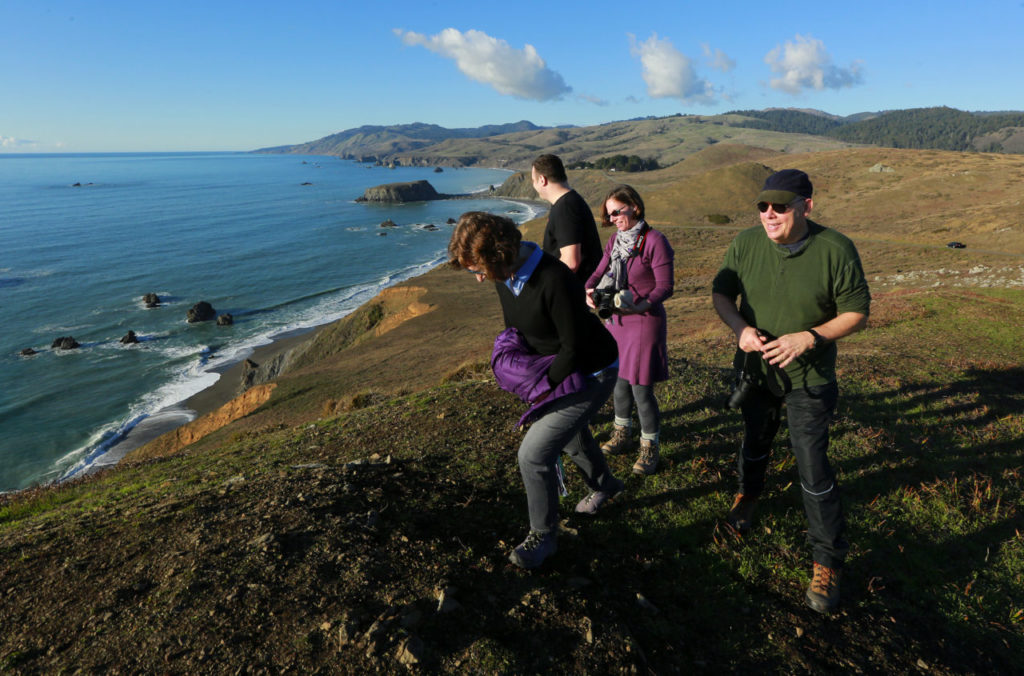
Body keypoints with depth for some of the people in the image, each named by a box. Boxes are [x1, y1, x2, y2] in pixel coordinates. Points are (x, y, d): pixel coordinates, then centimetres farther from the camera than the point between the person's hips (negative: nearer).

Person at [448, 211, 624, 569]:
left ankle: (543, 535, 15)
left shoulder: (556, 281, -36)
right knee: (569, 435, 29)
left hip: (591, 374, -9)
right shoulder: (504, 273, -10)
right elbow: (514, 325, 9)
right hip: (557, 367, 9)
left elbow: (575, 348, -28)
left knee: (535, 453, -9)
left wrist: (542, 386, -18)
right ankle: (604, 483, 59)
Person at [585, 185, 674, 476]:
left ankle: (649, 448, 18)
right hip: (616, 321, 7)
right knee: (619, 381, 18)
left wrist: (639, 305, -32)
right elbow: (599, 272, 8)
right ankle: (622, 435, 38)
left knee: (641, 389, -1)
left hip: (644, 321, -7)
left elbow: (666, 286, -18)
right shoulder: (614, 241, 6)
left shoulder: (654, 241, -16)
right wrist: (589, 291, -14)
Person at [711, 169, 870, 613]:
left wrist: (810, 337, -27)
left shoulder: (835, 250, -18)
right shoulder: (746, 244, -11)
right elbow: (720, 293, -1)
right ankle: (748, 494, 57)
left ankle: (828, 562, 17)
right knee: (754, 445, 25)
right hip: (756, 370, 4)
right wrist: (740, 327, -21)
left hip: (808, 379, -3)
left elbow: (857, 313, -12)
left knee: (813, 472, -2)